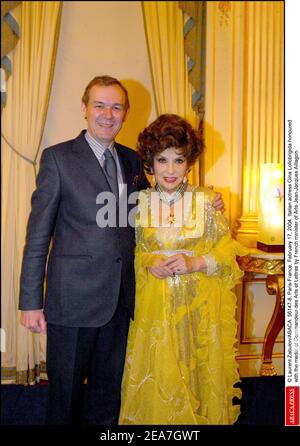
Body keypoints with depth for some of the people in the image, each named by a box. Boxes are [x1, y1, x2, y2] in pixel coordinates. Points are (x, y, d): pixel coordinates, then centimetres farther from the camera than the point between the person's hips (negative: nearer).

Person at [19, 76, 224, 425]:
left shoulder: (132, 161, 9)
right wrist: (31, 302, -10)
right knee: (66, 393, 12)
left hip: (120, 298, 5)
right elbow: (38, 234, -8)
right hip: (74, 299, -4)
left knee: (107, 390, 21)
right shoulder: (57, 157, -6)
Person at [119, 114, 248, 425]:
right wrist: (149, 264, -11)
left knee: (198, 375, 11)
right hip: (153, 305, 1)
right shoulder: (139, 202, -1)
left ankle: (200, 417, 37)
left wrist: (195, 263, -15)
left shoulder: (206, 202, -4)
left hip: (198, 305, 0)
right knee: (155, 378, 9)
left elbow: (227, 252, 0)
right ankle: (156, 419, 35)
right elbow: (128, 250, 8)